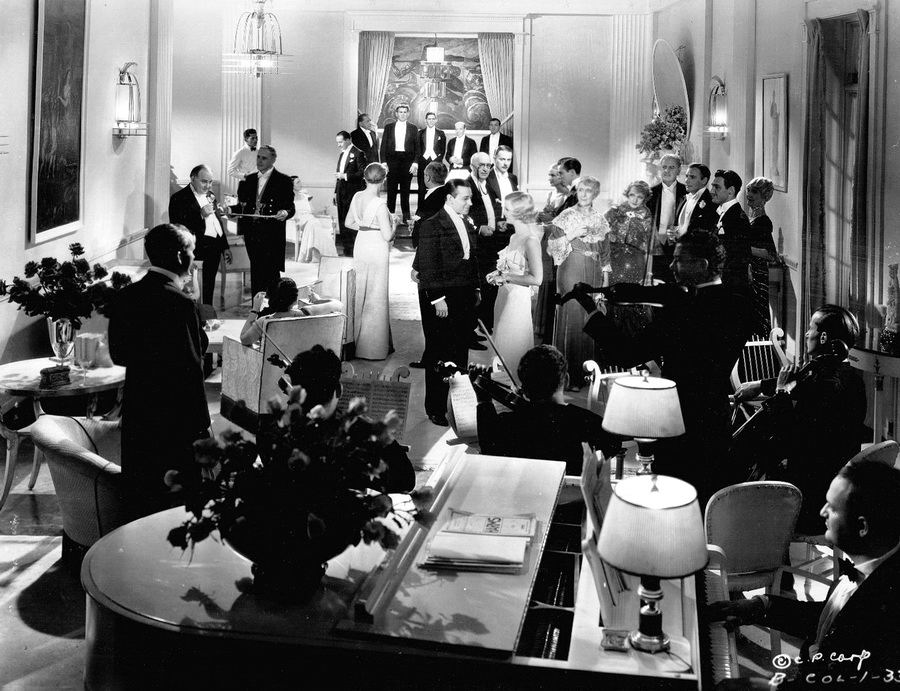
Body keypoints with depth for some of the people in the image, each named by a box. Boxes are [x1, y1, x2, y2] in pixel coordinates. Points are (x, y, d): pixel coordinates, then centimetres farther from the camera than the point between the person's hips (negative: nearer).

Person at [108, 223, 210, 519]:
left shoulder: (124, 297, 4)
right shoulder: (180, 305, -19)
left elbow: (118, 355, 12)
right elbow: (190, 371, -18)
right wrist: (202, 426, -12)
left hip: (135, 414, 7)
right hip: (175, 421, -7)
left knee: (140, 499, 16)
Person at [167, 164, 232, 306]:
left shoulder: (210, 195, 18)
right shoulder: (179, 198, -6)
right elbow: (176, 226, -15)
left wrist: (225, 247, 19)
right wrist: (200, 215, -23)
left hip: (215, 246, 7)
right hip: (200, 245, -7)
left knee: (209, 287, 8)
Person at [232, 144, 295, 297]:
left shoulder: (284, 181, 0)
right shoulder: (249, 180, 15)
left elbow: (290, 207, -4)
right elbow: (243, 206, 19)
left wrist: (285, 213, -24)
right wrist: (229, 209, 2)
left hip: (272, 234, -5)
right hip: (252, 234, 5)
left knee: (271, 274, -6)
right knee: (256, 272, 9)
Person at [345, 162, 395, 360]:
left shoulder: (357, 197, 1)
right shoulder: (379, 205, -20)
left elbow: (349, 223, 13)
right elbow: (387, 236, -18)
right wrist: (393, 224, 0)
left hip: (360, 246, 6)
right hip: (377, 249, -6)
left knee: (360, 293, 18)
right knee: (376, 297, 4)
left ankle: (357, 340, 27)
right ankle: (374, 347, 11)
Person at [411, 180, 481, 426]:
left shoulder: (468, 223, 12)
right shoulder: (432, 225, -11)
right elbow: (428, 266, -14)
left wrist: (476, 289, 14)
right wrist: (437, 299, -17)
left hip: (465, 297, 7)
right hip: (441, 299, -7)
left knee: (461, 352, 11)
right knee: (438, 355, 2)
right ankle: (435, 409, 12)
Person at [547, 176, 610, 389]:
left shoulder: (599, 219, 11)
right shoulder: (567, 216, -2)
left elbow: (604, 251, 17)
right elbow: (551, 246, -6)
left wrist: (605, 275, 13)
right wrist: (570, 236, -18)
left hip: (593, 273, 5)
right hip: (571, 269, -5)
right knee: (571, 317, -6)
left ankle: (587, 370, 16)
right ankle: (570, 376, -1)